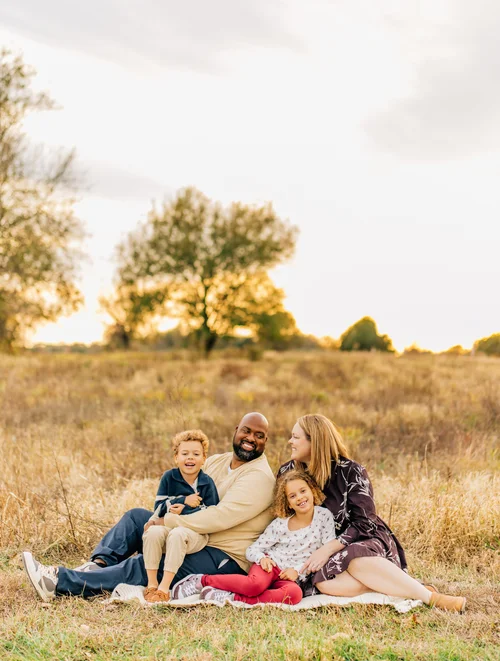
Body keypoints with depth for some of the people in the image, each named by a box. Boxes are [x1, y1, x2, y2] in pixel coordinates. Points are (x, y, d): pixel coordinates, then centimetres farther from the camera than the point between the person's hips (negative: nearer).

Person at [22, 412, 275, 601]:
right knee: (137, 515, -1)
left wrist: (164, 521, -21)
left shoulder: (259, 477, -16)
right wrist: (170, 509, -11)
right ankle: (98, 564, -16)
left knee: (142, 566, -24)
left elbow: (219, 517, -26)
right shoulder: (216, 461, 12)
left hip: (226, 559, -9)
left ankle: (59, 583, -26)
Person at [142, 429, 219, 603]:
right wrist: (184, 501, -15)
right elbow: (159, 507, -3)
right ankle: (152, 584, -23)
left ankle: (164, 587, -31)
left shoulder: (207, 483, 0)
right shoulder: (169, 477, 5)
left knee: (177, 535, -36)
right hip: (167, 526, 2)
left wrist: (181, 511, -14)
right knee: (153, 532, -31)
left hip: (195, 532, -2)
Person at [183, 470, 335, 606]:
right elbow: (251, 550, 4)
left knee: (295, 593, -37)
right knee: (255, 584, -36)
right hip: (270, 564, 0)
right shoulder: (279, 524, -1)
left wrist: (298, 570, -9)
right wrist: (262, 557, -20)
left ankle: (233, 598, -32)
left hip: (291, 578, 0)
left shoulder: (324, 516, -2)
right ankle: (202, 580, -17)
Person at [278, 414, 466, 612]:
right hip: (319, 551, 2)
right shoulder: (288, 472, 4)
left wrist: (328, 549, -25)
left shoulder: (350, 472, -9)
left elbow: (364, 523, -13)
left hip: (364, 541, -2)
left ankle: (431, 597, -34)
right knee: (324, 582, -35)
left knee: (357, 561, -40)